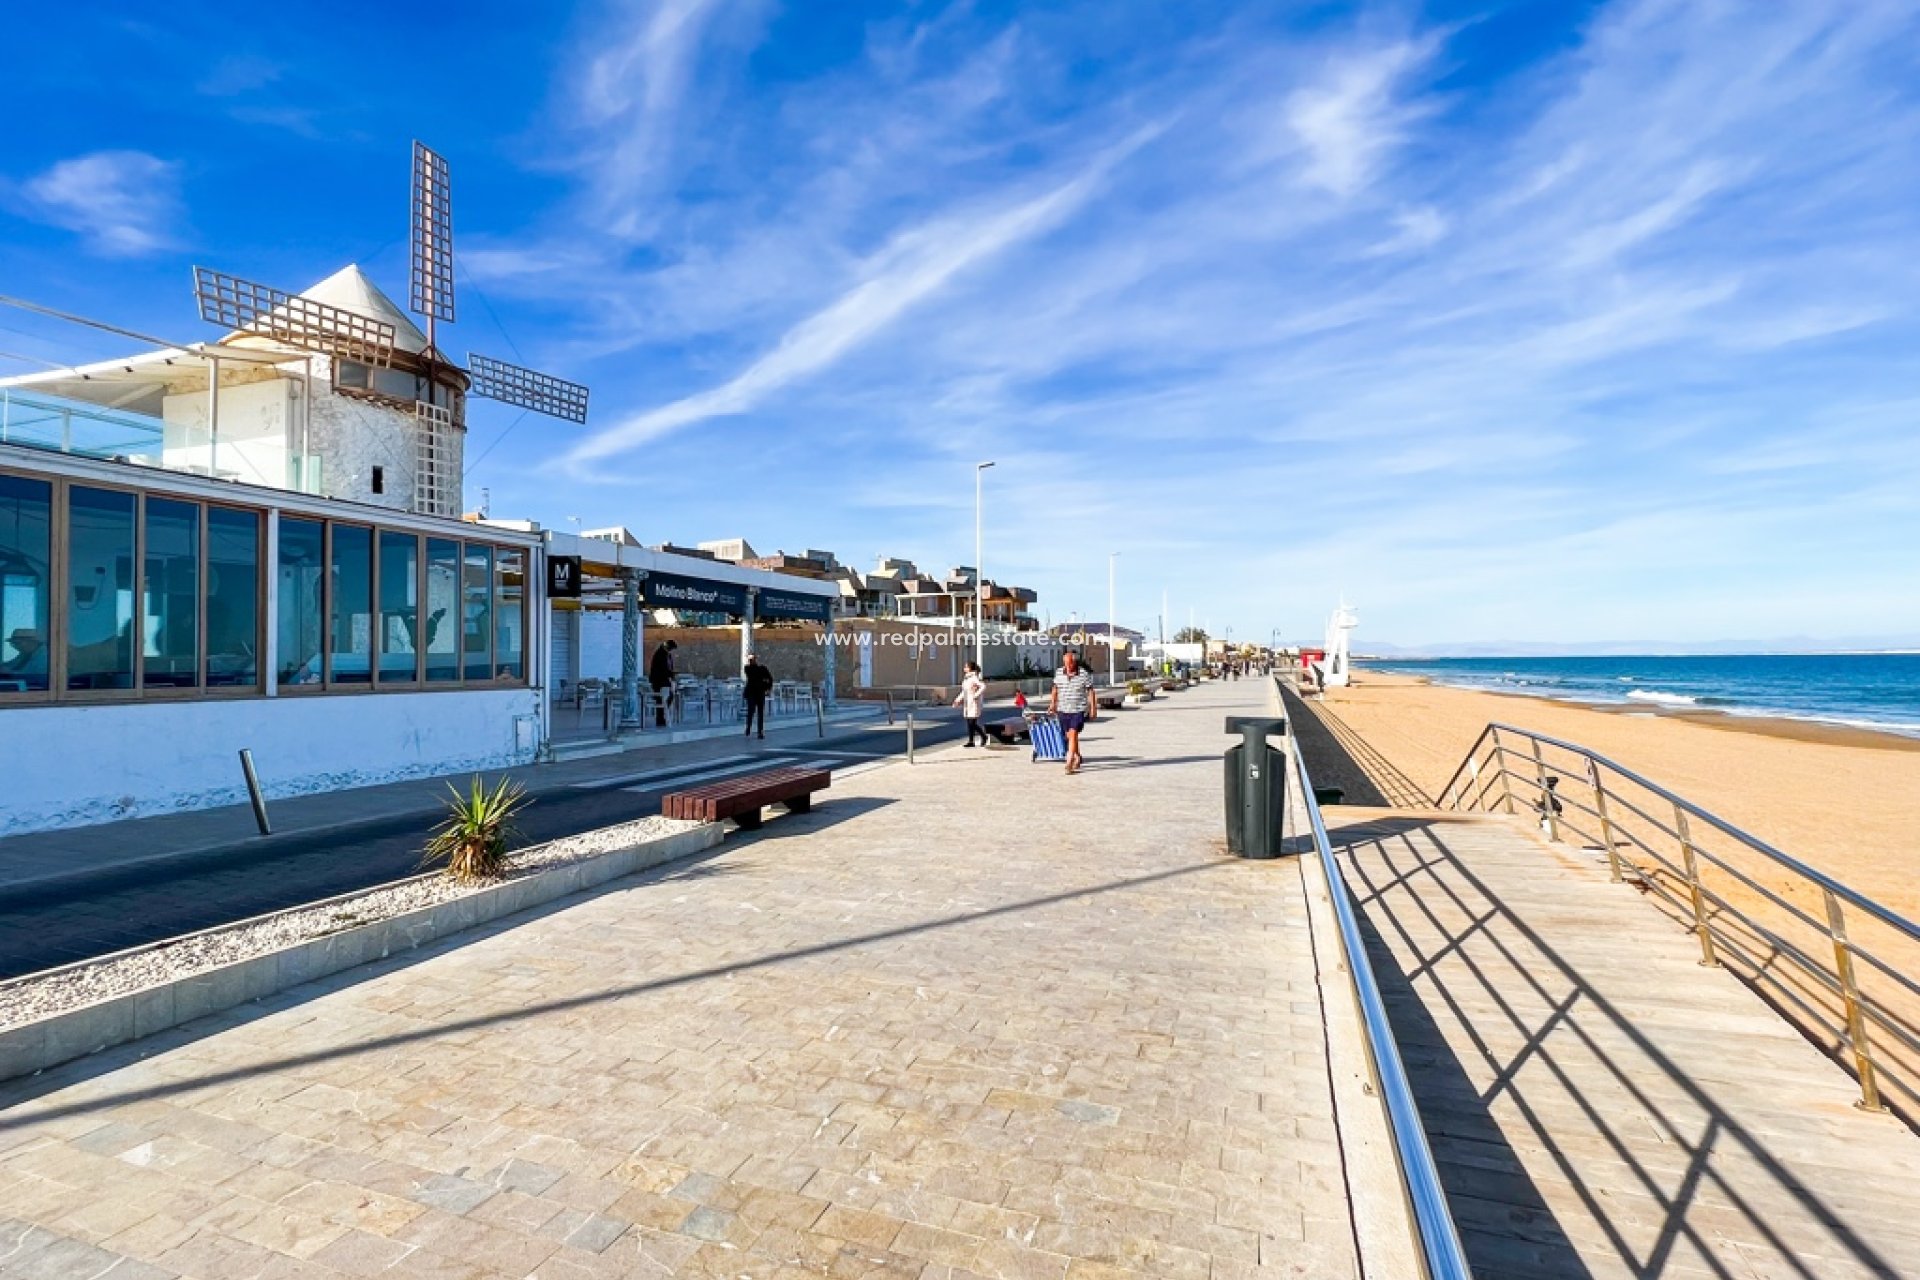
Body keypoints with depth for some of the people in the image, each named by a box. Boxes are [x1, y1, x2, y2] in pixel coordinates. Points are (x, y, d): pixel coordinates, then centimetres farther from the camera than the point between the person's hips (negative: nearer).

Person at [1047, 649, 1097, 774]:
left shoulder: (1084, 674, -8)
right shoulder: (1058, 673, 3)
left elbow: (1090, 691, -3)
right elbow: (1055, 688, 17)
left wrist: (1093, 708, -5)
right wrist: (1053, 703, 17)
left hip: (1079, 710, -4)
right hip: (1063, 710, 4)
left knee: (1073, 734, -14)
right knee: (1069, 736, 13)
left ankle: (1069, 763, -15)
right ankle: (1077, 758, 33)